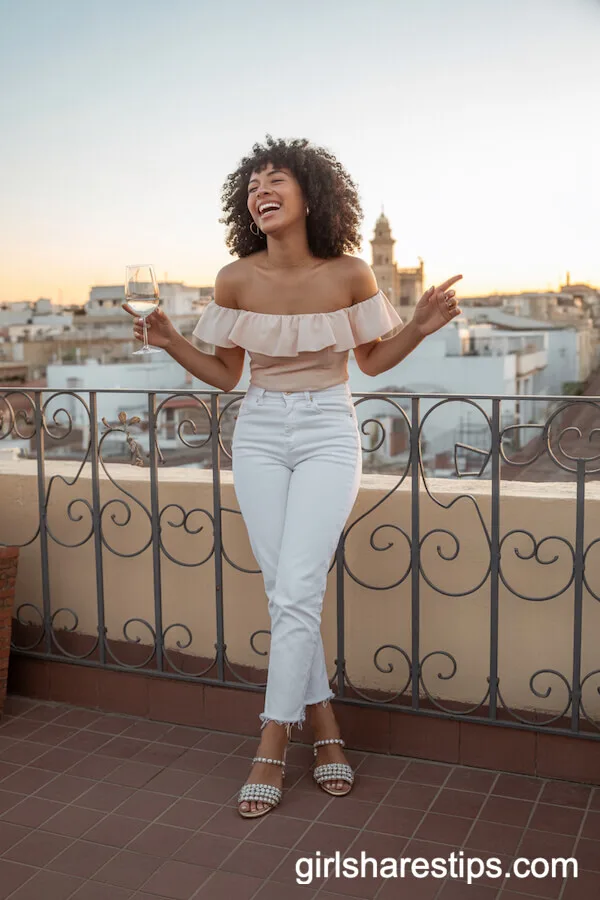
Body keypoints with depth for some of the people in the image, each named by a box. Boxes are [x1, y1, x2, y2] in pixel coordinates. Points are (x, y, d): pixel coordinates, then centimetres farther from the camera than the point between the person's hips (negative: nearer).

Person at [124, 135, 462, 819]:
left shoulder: (348, 274, -7)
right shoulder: (236, 280, -4)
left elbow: (372, 359, 6)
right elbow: (225, 375, 6)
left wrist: (419, 327, -11)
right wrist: (171, 343, -10)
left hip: (328, 435, -2)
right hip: (259, 435, 2)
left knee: (296, 590, -10)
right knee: (284, 591, 3)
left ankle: (272, 747, 4)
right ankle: (324, 726, 21)